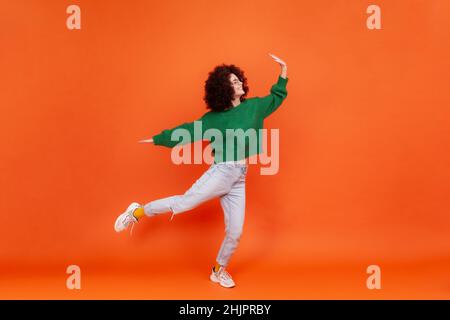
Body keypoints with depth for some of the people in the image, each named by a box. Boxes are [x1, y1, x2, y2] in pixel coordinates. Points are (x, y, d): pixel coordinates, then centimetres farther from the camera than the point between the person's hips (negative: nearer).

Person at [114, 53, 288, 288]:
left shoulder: (253, 106, 8)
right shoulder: (214, 118, -1)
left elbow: (276, 97, 22)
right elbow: (186, 131, 6)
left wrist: (283, 72, 13)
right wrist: (158, 139, 11)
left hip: (239, 177, 4)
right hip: (221, 171, -4)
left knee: (235, 232, 5)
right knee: (184, 202, -12)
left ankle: (219, 271, 27)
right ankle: (137, 212, 11)